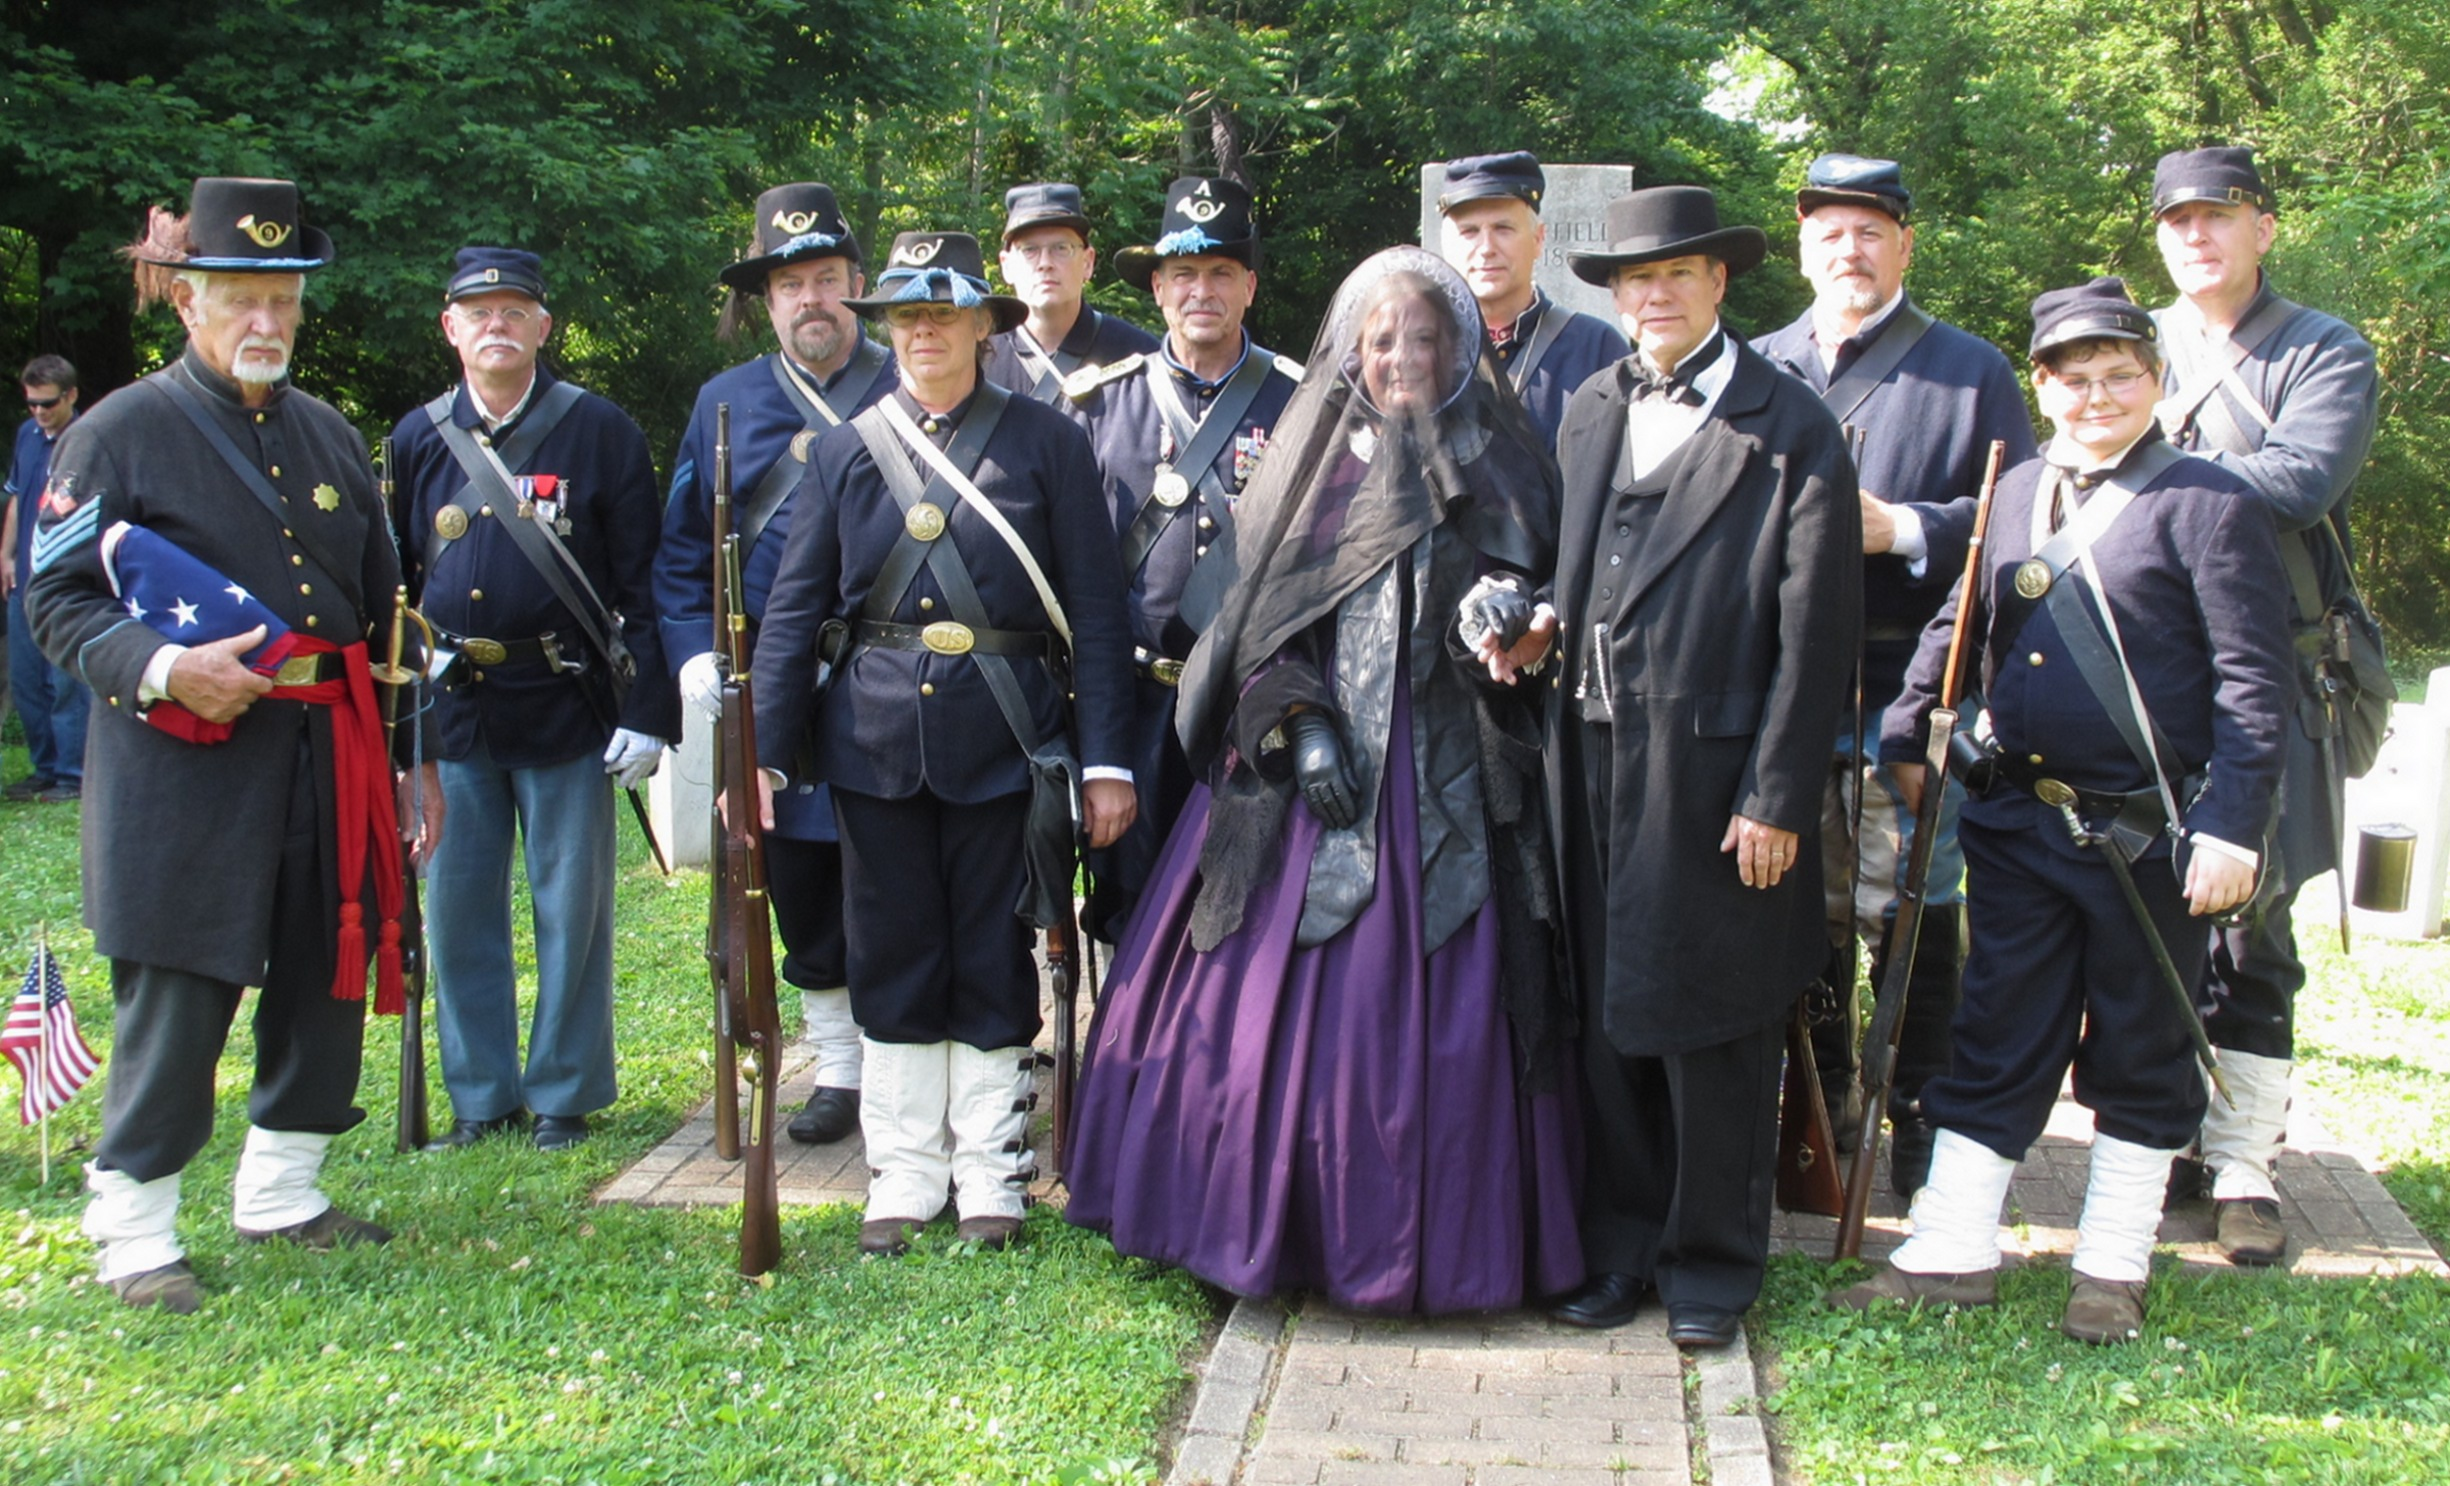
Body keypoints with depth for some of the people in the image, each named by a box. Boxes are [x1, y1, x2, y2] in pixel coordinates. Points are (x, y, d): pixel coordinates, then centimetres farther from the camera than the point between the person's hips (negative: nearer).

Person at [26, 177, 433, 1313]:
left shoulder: (331, 436, 16)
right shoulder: (119, 432, -2)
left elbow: (382, 609, 19)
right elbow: (57, 600, -5)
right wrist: (161, 668, -22)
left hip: (328, 759, 6)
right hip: (183, 766, -6)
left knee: (325, 980, 10)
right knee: (174, 1002, -3)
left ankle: (281, 1194, 27)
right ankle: (135, 1233, 9)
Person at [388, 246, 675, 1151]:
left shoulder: (599, 432, -1)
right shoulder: (418, 441, 8)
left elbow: (642, 582, -3)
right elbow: (392, 584, 12)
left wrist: (646, 712, -9)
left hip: (566, 709, -3)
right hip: (452, 713, 3)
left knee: (571, 907, 4)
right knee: (457, 907, 8)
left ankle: (565, 1094, 18)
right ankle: (481, 1094, 21)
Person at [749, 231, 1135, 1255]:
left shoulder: (1047, 442, 2)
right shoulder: (845, 452, 8)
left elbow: (1096, 611, 0)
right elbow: (794, 611, 7)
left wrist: (1105, 758, -6)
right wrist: (760, 751, -2)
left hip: (1004, 738, -2)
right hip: (877, 740, 2)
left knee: (996, 965, 5)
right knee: (893, 962, 8)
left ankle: (991, 1178, 18)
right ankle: (903, 1177, 21)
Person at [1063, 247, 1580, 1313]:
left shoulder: (1495, 466, 8)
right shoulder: (1314, 458, 9)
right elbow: (1258, 613, 6)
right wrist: (1297, 726, -8)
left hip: (1447, 776, -1)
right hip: (1309, 763, 1)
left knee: (1434, 1002, -3)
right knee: (1273, 990, -1)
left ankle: (1432, 1237, 8)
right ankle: (1279, 1223, 13)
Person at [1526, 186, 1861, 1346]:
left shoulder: (1789, 427, -5)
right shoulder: (1589, 413, 14)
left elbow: (1816, 629, -9)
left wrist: (1778, 798, -13)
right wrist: (1545, 622, 0)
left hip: (1714, 771, -5)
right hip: (1597, 762, 5)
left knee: (1712, 1031, 4)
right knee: (1608, 1021, 11)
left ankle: (1711, 1264, 19)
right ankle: (1622, 1249, 25)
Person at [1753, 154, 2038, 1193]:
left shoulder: (1970, 372, 6)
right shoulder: (1755, 371, 14)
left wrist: (1900, 528, -14)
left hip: (1909, 688, -3)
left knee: (1912, 911, 0)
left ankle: (1922, 1114, 12)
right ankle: (1820, 1098, 23)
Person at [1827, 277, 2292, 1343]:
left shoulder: (2209, 504, -7)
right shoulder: (2015, 494, 9)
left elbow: (2253, 683, -10)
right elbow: (1958, 627, 20)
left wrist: (2230, 828, -15)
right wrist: (1905, 736, 13)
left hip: (2145, 838, -4)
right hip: (2019, 824, 5)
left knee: (2137, 1054, 9)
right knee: (1996, 1041, 10)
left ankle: (2113, 1269, 22)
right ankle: (1954, 1253, 18)